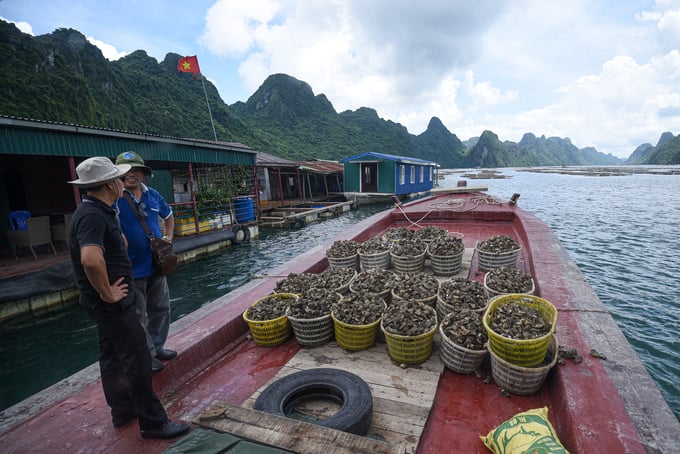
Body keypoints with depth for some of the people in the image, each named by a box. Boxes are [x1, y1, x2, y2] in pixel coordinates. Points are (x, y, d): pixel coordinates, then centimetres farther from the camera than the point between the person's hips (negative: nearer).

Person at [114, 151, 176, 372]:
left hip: (156, 264, 6)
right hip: (131, 269, -6)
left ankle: (156, 347, 37)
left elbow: (168, 216, 21)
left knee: (160, 309, 19)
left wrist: (168, 239, 13)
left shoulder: (153, 195, 4)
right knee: (137, 317, 8)